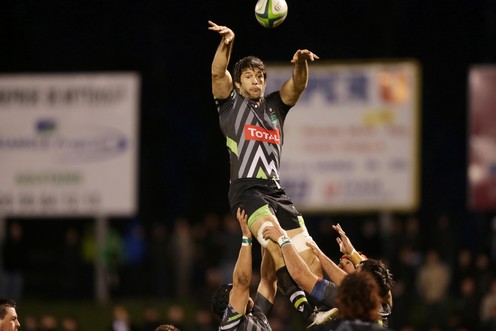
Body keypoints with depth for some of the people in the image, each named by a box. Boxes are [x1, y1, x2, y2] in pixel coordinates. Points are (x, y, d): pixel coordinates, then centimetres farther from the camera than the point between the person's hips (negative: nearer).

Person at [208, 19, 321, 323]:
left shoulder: (275, 105, 23)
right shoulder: (231, 103, 13)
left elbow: (298, 85, 7)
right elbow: (217, 73, -3)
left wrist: (301, 62, -15)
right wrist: (227, 43, -20)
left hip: (277, 191, 5)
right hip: (246, 189, -5)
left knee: (311, 258, -7)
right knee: (278, 243, -29)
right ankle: (303, 307, -40)